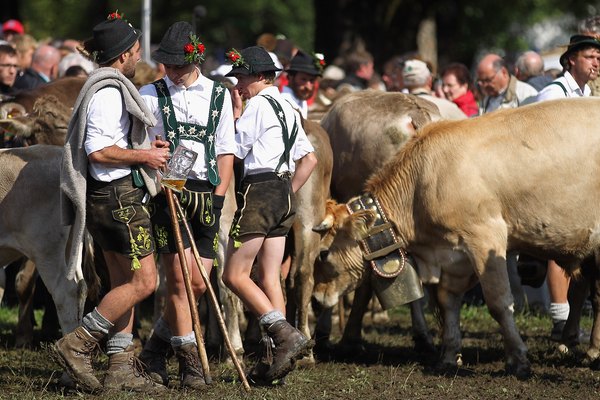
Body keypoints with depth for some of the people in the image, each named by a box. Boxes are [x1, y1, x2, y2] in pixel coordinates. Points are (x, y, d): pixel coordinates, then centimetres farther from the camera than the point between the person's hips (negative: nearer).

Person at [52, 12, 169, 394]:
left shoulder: (107, 87, 17)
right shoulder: (109, 91, -16)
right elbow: (98, 151, -22)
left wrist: (145, 147, 14)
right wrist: (144, 156, -13)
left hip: (112, 196, 11)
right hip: (120, 195, -11)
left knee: (124, 283, 11)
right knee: (142, 282, -9)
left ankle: (121, 368, 12)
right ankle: (77, 345, -7)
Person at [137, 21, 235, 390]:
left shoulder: (219, 95, 10)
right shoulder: (151, 95, 5)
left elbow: (226, 152, 11)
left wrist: (218, 198, 2)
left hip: (206, 193, 3)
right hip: (167, 191, -3)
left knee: (198, 283, 0)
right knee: (180, 275, -10)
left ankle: (157, 347, 19)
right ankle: (190, 360, -4)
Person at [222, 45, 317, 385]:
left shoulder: (258, 105, -8)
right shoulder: (287, 109, 18)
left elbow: (236, 150, -9)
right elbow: (310, 158, 21)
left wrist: (236, 113, 1)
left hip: (258, 191, -9)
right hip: (284, 194, 9)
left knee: (235, 275, -6)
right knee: (270, 277, 7)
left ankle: (286, 334, -18)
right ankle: (275, 357, 1)